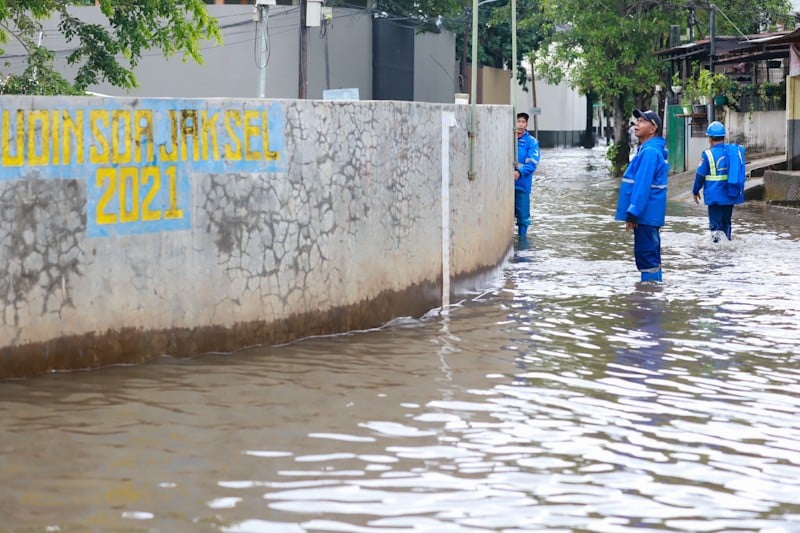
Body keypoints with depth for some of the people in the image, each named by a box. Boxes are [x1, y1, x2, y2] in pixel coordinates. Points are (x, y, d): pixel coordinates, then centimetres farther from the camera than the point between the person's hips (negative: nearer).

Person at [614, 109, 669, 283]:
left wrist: (632, 213, -23)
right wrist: (632, 213, 23)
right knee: (652, 257, 16)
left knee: (646, 257, -8)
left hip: (645, 214, -11)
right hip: (649, 215, 11)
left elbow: (642, 186, -23)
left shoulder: (650, 152, -18)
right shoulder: (646, 149, 16)